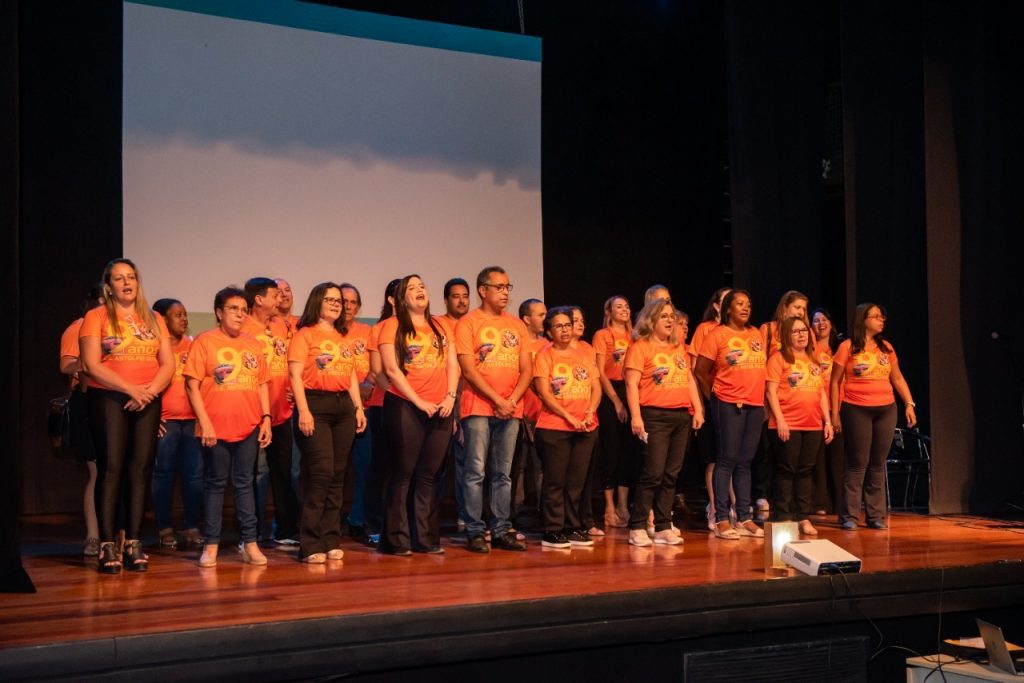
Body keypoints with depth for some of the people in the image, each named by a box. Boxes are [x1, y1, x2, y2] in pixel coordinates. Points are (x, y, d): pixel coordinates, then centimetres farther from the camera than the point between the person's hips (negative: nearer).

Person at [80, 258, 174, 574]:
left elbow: (168, 364, 8)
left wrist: (150, 391, -9)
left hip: (147, 402, 4)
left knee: (141, 469, -1)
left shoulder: (154, 320, 15)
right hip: (108, 399, -3)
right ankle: (107, 545, -9)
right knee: (111, 468, -10)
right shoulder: (96, 317, 3)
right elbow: (92, 365, -7)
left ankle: (134, 543, 2)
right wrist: (131, 389, -14)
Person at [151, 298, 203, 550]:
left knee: (194, 475, 2)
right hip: (165, 421, -4)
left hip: (192, 419, 4)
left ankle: (192, 527, 11)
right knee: (164, 474, 2)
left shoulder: (192, 345, 12)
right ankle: (164, 529, 10)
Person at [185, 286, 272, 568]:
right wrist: (204, 422, -13)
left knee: (244, 483, 9)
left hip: (249, 427, 4)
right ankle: (211, 545, 11)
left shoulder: (253, 344, 12)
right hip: (216, 428, -4)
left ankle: (249, 543, 12)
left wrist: (266, 418, 5)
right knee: (215, 484, 4)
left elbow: (262, 383, 14)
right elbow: (192, 385, -7)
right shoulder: (204, 341, -3)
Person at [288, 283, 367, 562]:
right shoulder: (305, 334, 0)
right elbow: (295, 374, -8)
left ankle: (331, 540, 13)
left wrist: (359, 407, 12)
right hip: (316, 405, -6)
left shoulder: (342, 337, 19)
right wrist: (303, 411, -17)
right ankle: (311, 545, -6)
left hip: (344, 407, 6)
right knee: (321, 473, -12)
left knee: (337, 475, 6)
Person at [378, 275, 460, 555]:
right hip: (405, 407, -4)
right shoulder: (393, 326, 0)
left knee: (429, 476, 7)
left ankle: (426, 538, 13)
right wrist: (419, 402, -12)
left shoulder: (440, 326, 15)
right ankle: (396, 540, 3)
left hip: (440, 410, 5)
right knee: (403, 474, -2)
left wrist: (450, 397, -5)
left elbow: (452, 365, 11)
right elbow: (392, 369, -8)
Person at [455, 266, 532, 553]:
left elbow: (526, 370, 11)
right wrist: (497, 400, -12)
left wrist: (513, 399, -5)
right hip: (478, 408, -5)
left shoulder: (517, 325, 15)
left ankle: (501, 530, 13)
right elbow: (468, 369, -8)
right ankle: (475, 532, -1)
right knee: (476, 472, -6)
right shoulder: (468, 323, -1)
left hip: (511, 410, 5)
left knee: (503, 474, 8)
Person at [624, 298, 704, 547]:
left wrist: (698, 409, 11)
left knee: (671, 474, 6)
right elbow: (632, 383, -9)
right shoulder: (640, 346, -2)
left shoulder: (679, 347, 18)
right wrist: (635, 416, -17)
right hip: (655, 415, -6)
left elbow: (689, 380, 20)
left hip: (681, 415, 6)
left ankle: (663, 527, 12)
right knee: (653, 473, -10)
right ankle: (637, 528, -3)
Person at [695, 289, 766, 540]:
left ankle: (744, 517, 14)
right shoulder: (717, 335, -4)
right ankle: (721, 519, 0)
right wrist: (713, 397, 6)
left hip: (755, 404, 5)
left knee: (745, 462, 9)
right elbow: (701, 372, 0)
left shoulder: (756, 334, 11)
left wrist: (764, 400, 11)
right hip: (728, 404, -5)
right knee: (728, 460, -4)